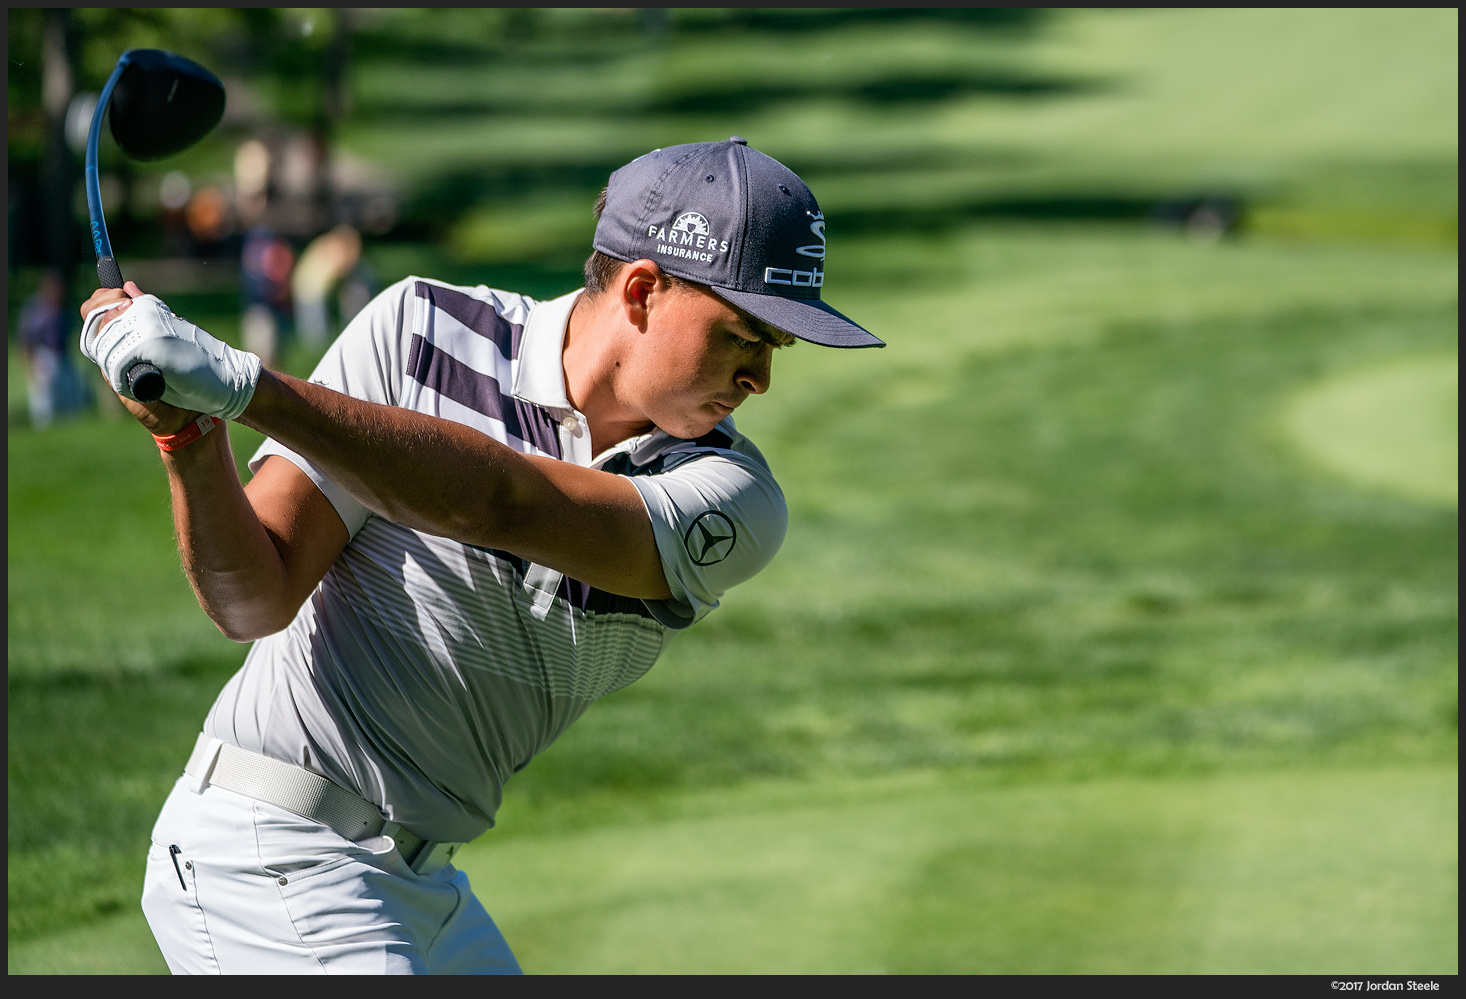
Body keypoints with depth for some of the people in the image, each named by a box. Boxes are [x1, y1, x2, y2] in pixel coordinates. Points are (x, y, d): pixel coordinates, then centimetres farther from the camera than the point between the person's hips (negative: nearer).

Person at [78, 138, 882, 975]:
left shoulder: (734, 501, -8)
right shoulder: (419, 333, -9)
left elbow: (502, 503, -26)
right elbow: (254, 601, -12)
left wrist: (243, 387, -36)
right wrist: (191, 438, -31)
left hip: (426, 885, 5)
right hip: (275, 866, -5)